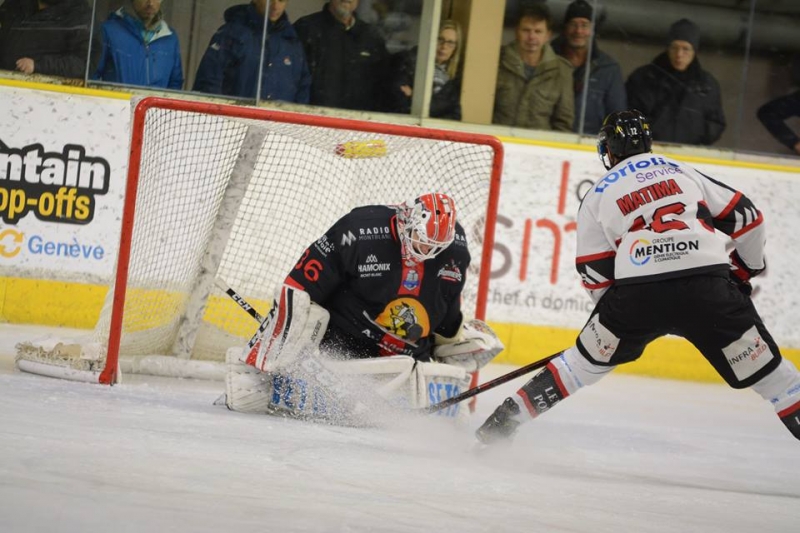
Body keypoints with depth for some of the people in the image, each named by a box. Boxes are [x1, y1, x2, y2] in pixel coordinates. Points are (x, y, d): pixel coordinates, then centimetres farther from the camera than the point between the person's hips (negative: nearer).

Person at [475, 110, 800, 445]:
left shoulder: (599, 195, 19)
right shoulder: (681, 172, 23)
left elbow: (596, 273, 15)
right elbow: (746, 217, 18)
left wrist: (623, 312, 30)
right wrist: (746, 270, 33)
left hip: (638, 292, 0)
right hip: (708, 287, 0)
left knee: (588, 358, 20)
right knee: (761, 364, 9)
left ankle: (506, 418, 21)